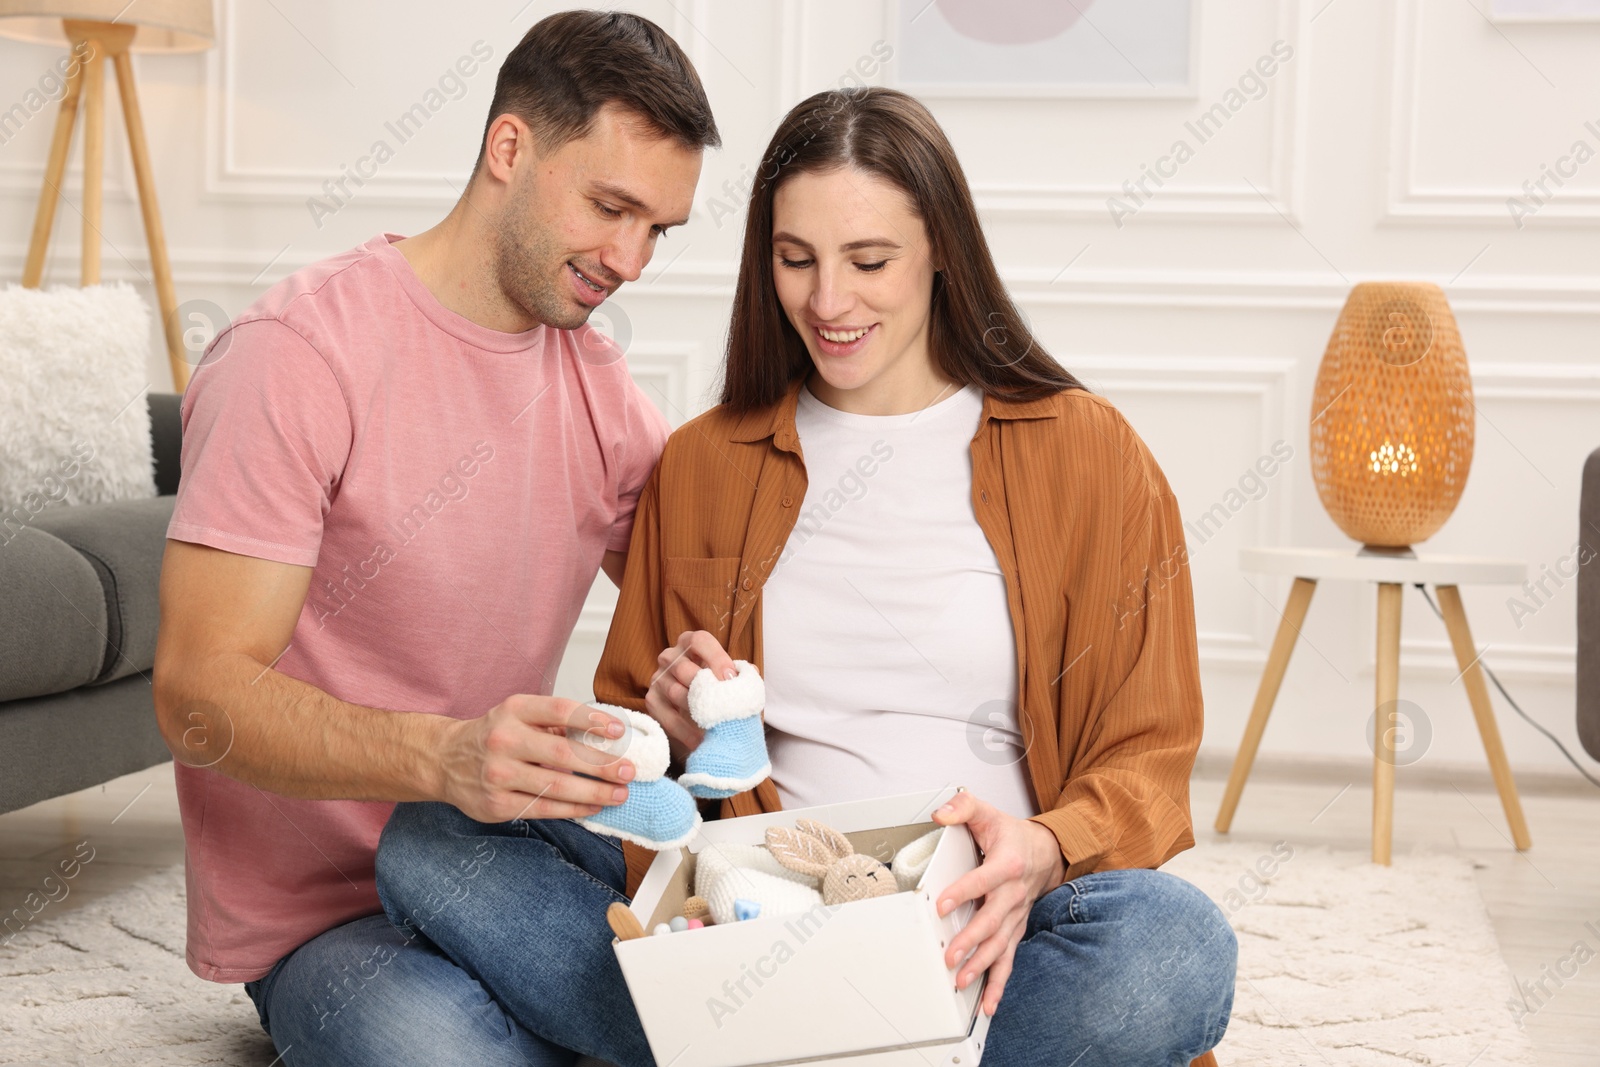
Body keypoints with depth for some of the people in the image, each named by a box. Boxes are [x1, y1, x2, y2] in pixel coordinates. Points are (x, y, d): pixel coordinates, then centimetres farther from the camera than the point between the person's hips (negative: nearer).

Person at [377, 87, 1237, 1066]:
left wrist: (1045, 851, -18)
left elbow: (1147, 755, 4)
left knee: (1176, 943, -36)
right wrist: (674, 726, -5)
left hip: (977, 937, -1)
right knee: (427, 841, -20)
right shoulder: (701, 465, 14)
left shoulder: (1086, 454, 6)